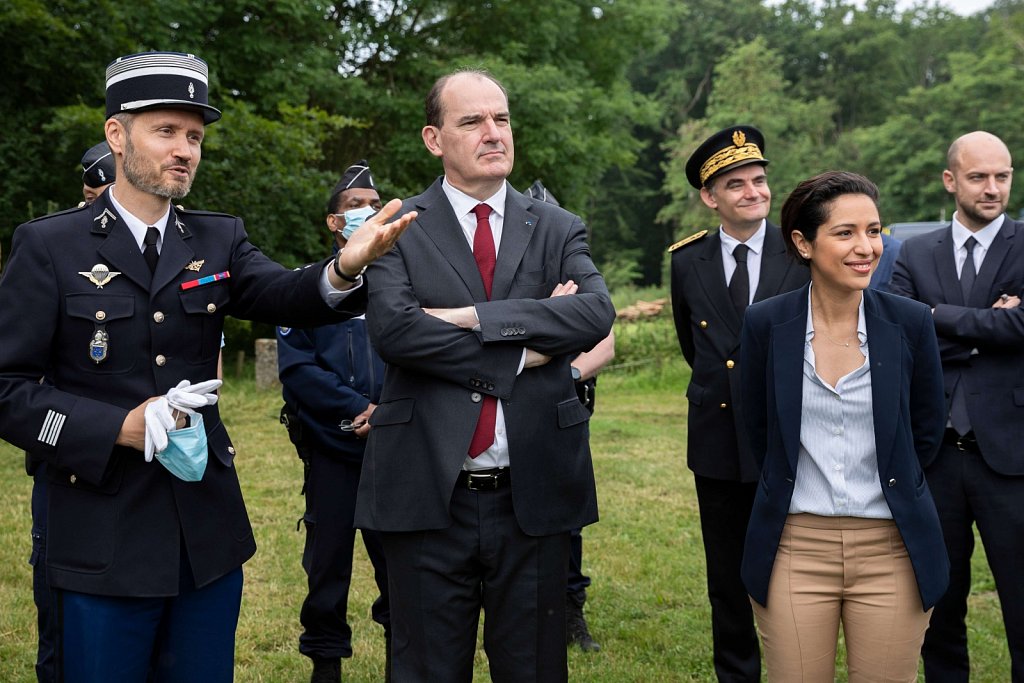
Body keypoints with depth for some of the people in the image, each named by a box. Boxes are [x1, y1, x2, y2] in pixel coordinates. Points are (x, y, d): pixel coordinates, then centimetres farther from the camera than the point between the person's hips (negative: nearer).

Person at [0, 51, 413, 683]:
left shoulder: (219, 240, 7)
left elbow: (286, 297, -12)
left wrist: (345, 268, -34)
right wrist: (122, 427, -18)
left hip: (210, 533, 4)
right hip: (105, 541, -3)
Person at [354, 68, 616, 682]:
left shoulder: (558, 230, 9)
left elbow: (597, 313, -10)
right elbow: (391, 328, -16)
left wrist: (475, 317, -16)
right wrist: (521, 352, -13)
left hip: (532, 495, 2)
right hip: (429, 493, -2)